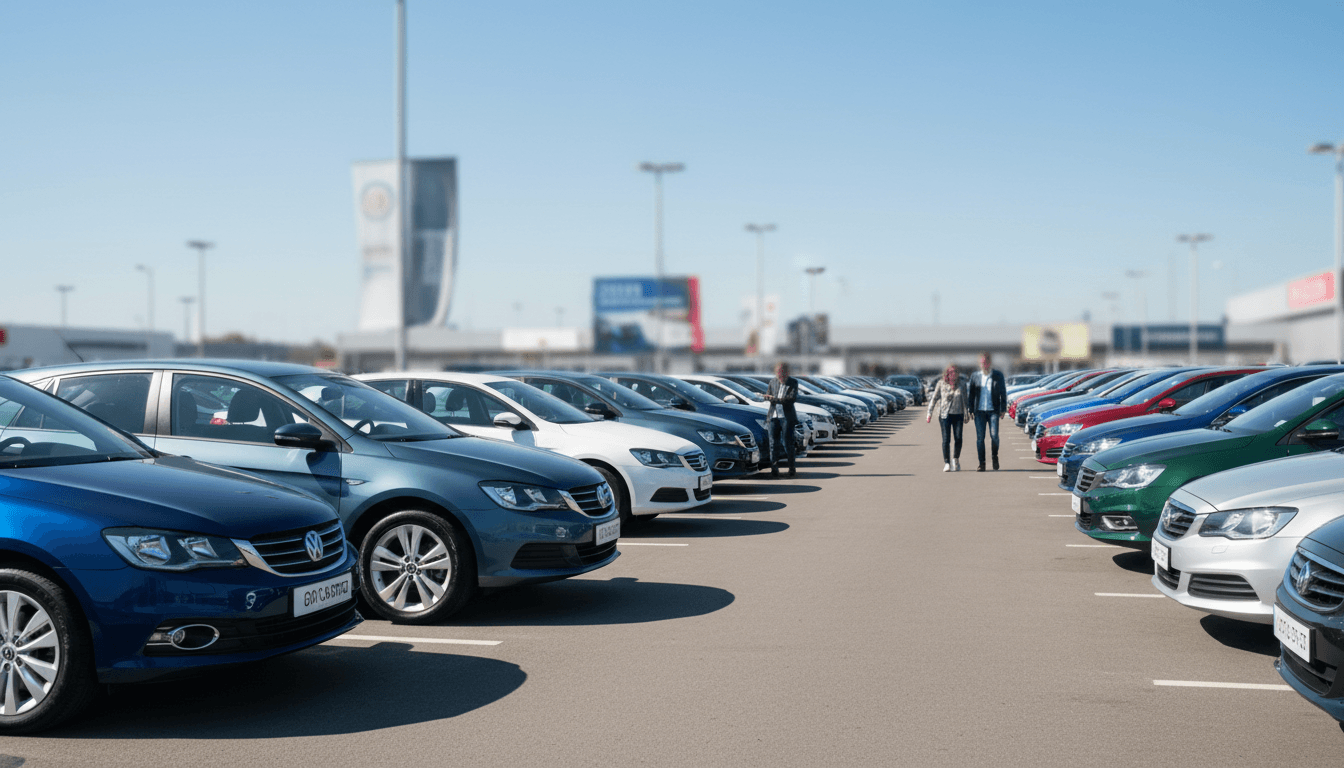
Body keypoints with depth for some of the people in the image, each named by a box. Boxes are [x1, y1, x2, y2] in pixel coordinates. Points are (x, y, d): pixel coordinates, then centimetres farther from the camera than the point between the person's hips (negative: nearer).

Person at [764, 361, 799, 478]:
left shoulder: (793, 382, 0)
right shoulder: (773, 381, 12)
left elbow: (792, 398, -13)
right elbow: (767, 396, 10)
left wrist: (775, 399, -20)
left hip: (787, 417, -4)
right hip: (774, 417, 4)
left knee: (787, 444, -4)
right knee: (773, 444, 1)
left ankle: (792, 469, 7)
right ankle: (774, 469, 6)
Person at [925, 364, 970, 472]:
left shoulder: (962, 384, 0)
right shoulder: (941, 383, -4)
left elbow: (964, 400, 10)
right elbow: (934, 398, 3)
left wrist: (966, 414, 13)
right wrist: (929, 413, 2)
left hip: (958, 414, 1)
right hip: (945, 414, -1)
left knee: (958, 439, -4)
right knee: (946, 439, -7)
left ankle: (956, 460, 19)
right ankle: (947, 463, 0)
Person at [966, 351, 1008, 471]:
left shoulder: (998, 376, 5)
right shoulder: (975, 376, 8)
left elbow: (1003, 393, 7)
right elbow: (970, 394, 10)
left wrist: (1003, 409, -1)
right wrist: (970, 410, 3)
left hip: (993, 411, -1)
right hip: (979, 411, 1)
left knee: (994, 435, -10)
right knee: (980, 437, -2)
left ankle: (995, 456, 17)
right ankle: (981, 463, 4)